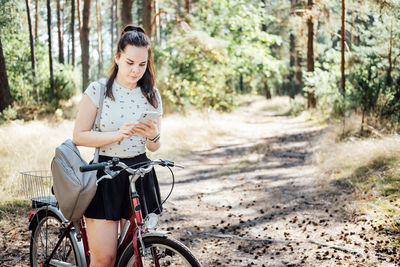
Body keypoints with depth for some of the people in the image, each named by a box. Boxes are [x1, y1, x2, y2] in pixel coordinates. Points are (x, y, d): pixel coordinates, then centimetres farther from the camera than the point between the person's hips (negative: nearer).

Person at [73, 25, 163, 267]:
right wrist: (117, 134, -20)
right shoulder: (98, 90, -4)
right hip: (105, 176, -3)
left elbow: (153, 147, 10)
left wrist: (153, 135, -13)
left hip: (139, 175, 4)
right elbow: (79, 136, -6)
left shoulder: (152, 95, 6)